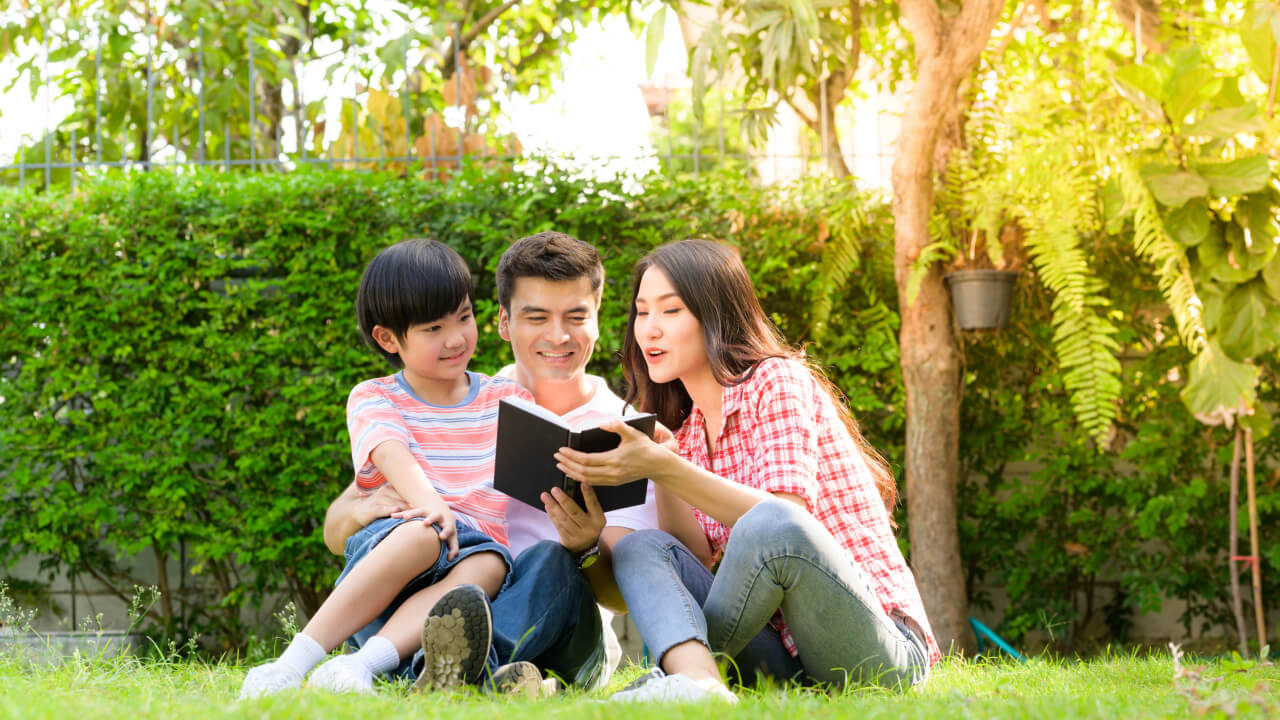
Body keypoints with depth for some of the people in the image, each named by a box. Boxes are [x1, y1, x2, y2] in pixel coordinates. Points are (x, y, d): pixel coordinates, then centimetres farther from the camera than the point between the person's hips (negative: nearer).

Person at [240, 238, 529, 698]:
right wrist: (429, 504, -32)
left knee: (489, 563, -33)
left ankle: (362, 664, -48)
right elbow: (392, 456, -11)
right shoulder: (373, 399, 10)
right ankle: (293, 663, -42)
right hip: (382, 550, -2)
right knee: (424, 534, -36)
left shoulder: (506, 400, 19)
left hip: (467, 565, 2)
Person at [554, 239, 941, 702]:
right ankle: (696, 681, -37)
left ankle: (677, 671, -18)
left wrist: (665, 468, -28)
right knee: (639, 548, -11)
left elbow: (784, 517, -21)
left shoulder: (777, 381, -5)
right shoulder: (688, 429, 17)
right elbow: (698, 557, 4)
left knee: (770, 526, -34)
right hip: (782, 654, 7)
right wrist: (662, 480, -11)